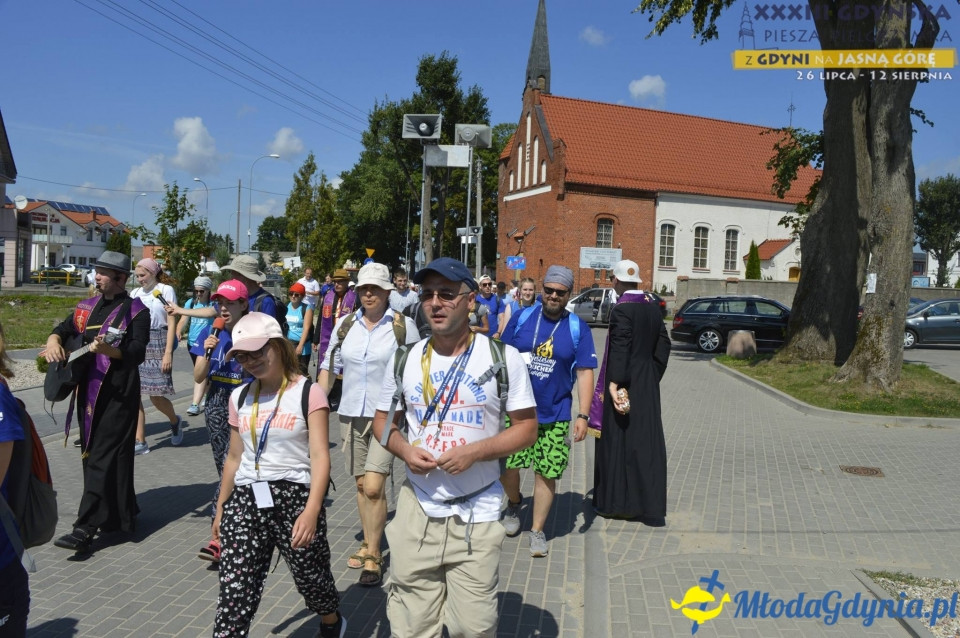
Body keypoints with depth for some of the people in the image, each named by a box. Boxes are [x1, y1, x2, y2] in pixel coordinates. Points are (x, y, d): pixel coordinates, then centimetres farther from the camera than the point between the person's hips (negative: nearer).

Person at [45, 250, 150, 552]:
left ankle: (86, 527, -6)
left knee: (103, 458, -7)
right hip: (87, 391, 8)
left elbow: (138, 352, -17)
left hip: (117, 394, -8)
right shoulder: (87, 306, 14)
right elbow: (64, 329, 20)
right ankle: (120, 515, 28)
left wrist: (108, 349, -36)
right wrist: (54, 340, -4)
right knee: (91, 454, 14)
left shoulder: (136, 310, -7)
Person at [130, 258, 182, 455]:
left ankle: (175, 421, 29)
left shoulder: (166, 291, -1)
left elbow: (172, 323, -6)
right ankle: (140, 441, 8)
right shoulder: (135, 293, 13)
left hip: (157, 344, -5)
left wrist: (168, 353, -13)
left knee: (156, 396, -2)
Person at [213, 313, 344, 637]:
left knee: (310, 578, 14)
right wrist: (220, 509, 19)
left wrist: (311, 511, -26)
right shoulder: (240, 398, 8)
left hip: (295, 498, -4)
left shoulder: (308, 393, -7)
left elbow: (320, 456, -14)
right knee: (234, 593, -3)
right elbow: (235, 458, 17)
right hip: (245, 501, 4)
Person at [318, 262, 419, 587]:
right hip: (351, 414, 4)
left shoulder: (404, 326, -5)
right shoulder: (345, 325, 5)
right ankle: (368, 544, 31)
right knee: (361, 485, 14)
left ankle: (373, 557, 4)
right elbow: (329, 366, 13)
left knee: (373, 487, -11)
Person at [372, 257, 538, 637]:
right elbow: (383, 421, 13)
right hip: (417, 509, 2)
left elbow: (527, 427, -2)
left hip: (477, 514, -2)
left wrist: (475, 451, -17)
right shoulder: (405, 360, 3)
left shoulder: (502, 357, -5)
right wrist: (404, 450, -9)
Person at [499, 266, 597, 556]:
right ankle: (514, 503, 36)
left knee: (546, 473, 5)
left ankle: (537, 530, 23)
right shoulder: (522, 318, 1)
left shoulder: (578, 328, -1)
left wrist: (583, 415, -8)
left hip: (554, 415, 0)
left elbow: (585, 373, -2)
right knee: (505, 465, 3)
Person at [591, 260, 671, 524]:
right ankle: (649, 506, 16)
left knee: (619, 440, 4)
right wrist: (653, 375, 12)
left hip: (626, 384, -7)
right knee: (647, 442, 10)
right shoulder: (652, 308, 7)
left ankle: (616, 501, 14)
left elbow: (620, 348, -21)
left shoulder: (622, 309, -15)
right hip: (648, 384, 7)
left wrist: (614, 383, -22)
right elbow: (663, 344, 9)